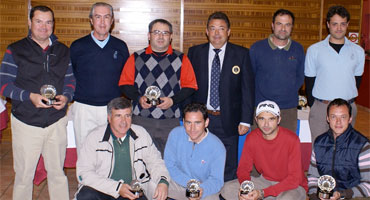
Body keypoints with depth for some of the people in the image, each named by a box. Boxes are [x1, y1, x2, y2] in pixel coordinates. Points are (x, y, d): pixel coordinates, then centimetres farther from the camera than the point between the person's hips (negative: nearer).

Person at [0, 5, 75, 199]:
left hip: (57, 121, 2)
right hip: (26, 123, -2)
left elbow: (71, 80, 13)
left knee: (57, 173, 12)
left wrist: (66, 96, -9)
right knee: (24, 175, 5)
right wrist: (30, 96, -19)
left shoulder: (63, 51, 9)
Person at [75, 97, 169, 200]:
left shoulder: (141, 134, 3)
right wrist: (117, 188, -20)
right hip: (102, 191, -1)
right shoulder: (94, 137, -7)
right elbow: (84, 173, -12)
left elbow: (155, 161, 12)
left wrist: (163, 181, -10)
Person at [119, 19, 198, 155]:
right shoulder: (136, 58, 10)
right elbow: (125, 84, 8)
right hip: (141, 120, 0)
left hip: (171, 122, 0)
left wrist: (173, 100, -9)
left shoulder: (181, 59, 9)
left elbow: (190, 86, 6)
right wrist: (138, 98, -9)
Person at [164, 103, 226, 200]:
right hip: (178, 183, 2)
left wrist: (201, 190, -36)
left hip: (205, 189, -1)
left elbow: (216, 180, -14)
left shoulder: (217, 147, -17)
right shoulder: (175, 134, -10)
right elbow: (169, 164, -5)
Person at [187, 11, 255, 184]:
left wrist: (246, 120, -5)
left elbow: (248, 89, 0)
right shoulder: (195, 52, 4)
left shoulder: (241, 54, 1)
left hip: (228, 121, -1)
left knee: (229, 169, 8)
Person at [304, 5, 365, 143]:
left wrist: (349, 103, 8)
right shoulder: (314, 50, 1)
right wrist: (313, 106, 0)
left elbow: (357, 79, 13)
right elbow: (309, 81, 4)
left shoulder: (358, 51, 6)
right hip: (321, 107, -1)